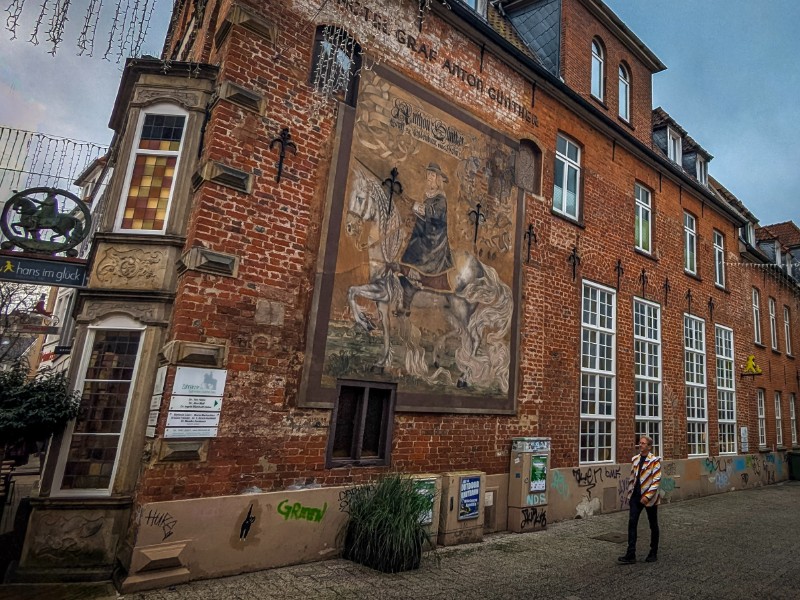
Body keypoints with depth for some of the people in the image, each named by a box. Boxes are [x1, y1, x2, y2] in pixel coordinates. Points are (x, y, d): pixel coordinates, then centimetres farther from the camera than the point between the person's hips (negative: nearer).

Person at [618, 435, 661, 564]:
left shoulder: (655, 460, -9)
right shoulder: (635, 459, 7)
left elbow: (656, 480, -15)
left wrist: (647, 496, -21)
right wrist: (629, 493, 13)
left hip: (649, 497, -4)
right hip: (636, 496, 5)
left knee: (653, 525, 11)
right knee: (632, 522, -3)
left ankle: (653, 553, 27)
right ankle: (631, 554, -2)